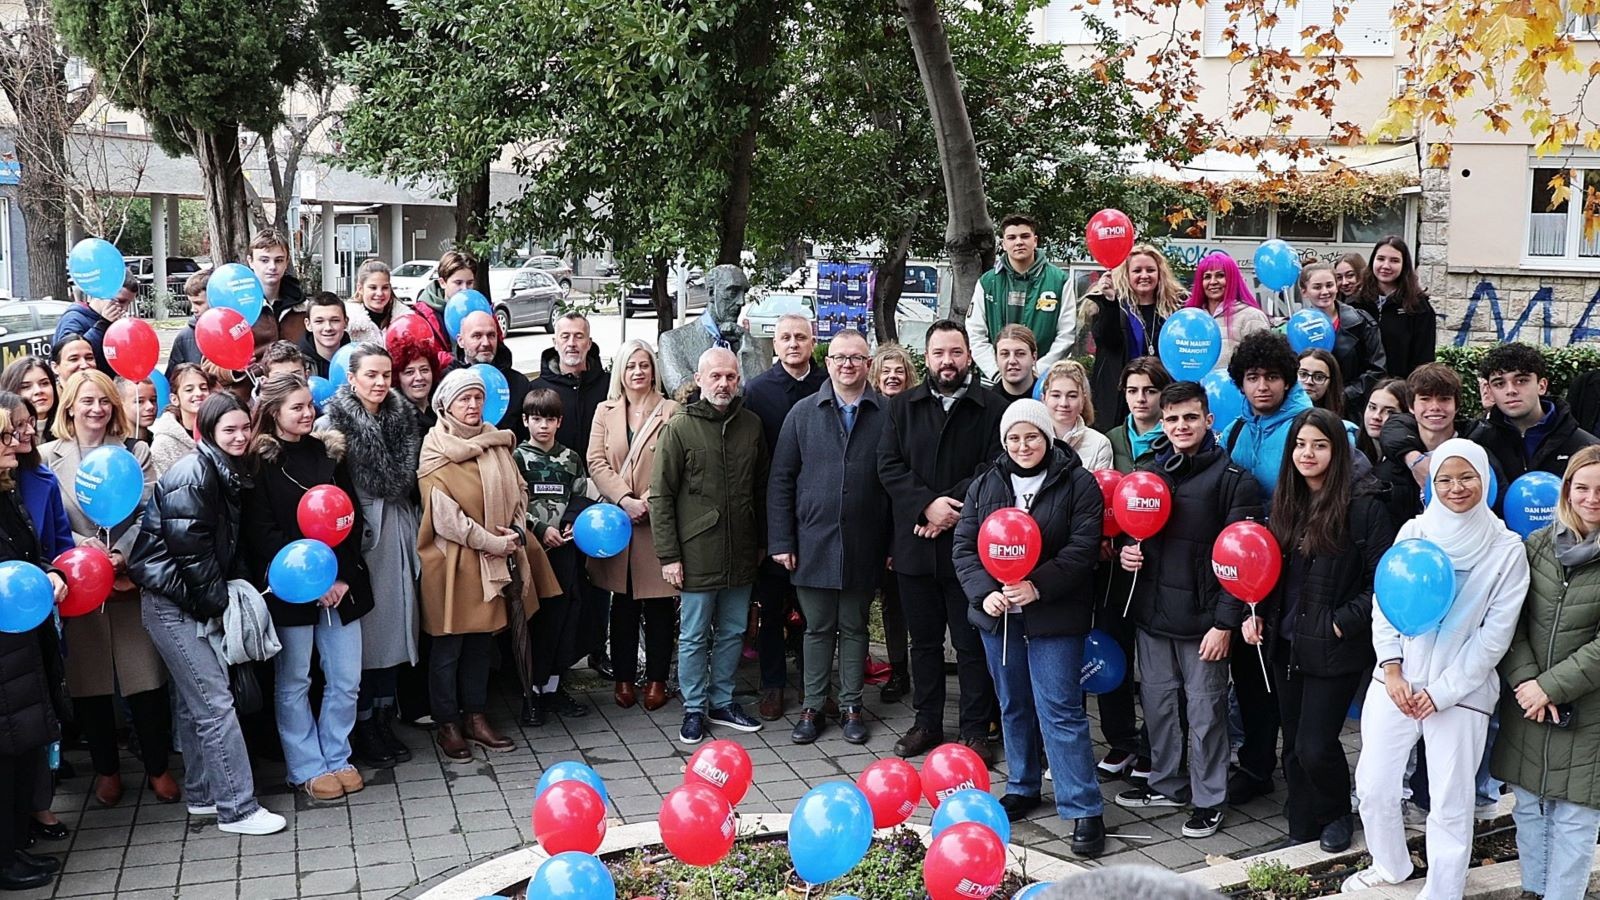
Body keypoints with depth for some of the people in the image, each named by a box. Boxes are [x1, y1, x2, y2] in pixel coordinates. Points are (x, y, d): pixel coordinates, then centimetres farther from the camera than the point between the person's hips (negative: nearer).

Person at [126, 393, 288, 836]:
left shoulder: (226, 473, 11)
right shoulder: (193, 473, -18)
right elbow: (189, 545, -21)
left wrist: (238, 588, 3)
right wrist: (218, 600, -14)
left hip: (197, 602, 9)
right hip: (173, 602, -9)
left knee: (197, 701, 15)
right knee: (215, 702, -7)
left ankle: (201, 794, 26)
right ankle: (237, 808, -2)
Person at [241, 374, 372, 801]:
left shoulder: (327, 454, 9)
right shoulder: (259, 463, -4)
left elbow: (352, 518, 7)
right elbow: (262, 532, -10)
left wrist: (342, 576, -6)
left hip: (340, 584, 4)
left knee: (346, 679, 6)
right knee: (293, 682, 6)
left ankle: (337, 757, 22)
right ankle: (308, 767, 18)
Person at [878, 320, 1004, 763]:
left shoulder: (992, 408, -2)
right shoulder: (903, 406, 9)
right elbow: (889, 466, 1)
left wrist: (952, 506, -17)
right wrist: (927, 505, -14)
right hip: (915, 541, 3)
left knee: (972, 643, 3)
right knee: (924, 640, 14)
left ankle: (976, 728, 13)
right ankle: (927, 723, 25)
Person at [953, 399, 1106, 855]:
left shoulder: (1077, 483, -5)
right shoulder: (984, 485, 8)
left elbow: (1083, 548, -12)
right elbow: (964, 546, 5)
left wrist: (1038, 586, -22)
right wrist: (984, 592, -12)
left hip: (1054, 615, -5)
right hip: (998, 612, 5)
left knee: (1060, 710, -6)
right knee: (1014, 707, 16)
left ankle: (1083, 809, 0)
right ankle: (1023, 788, 32)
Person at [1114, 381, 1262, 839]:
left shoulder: (1233, 479, -8)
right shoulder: (1149, 472, 11)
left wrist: (1225, 622, -16)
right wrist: (1126, 551, 1)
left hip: (1202, 618, -6)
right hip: (1151, 612, 6)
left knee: (1205, 710, 3)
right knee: (1157, 703, 15)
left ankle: (1208, 799, 17)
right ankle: (1166, 783, 31)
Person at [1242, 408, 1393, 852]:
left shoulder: (1363, 504, -12)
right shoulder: (1284, 503, 8)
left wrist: (1344, 622, -17)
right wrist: (1256, 613, 4)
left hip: (1334, 647, -6)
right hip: (1285, 642, 6)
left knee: (1315, 747, -5)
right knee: (1294, 745, 13)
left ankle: (1337, 815, 24)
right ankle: (1301, 833, 28)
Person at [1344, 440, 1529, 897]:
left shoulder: (1507, 549, -5)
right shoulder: (1413, 531, 1)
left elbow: (1496, 632, -6)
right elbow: (1383, 601, 5)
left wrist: (1443, 691, -10)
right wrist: (1392, 668, -6)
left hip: (1461, 692, -2)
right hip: (1395, 683, 3)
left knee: (1451, 803, 2)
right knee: (1373, 786, 8)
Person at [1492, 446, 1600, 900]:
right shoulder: (1539, 544, 3)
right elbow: (1510, 619, 2)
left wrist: (1550, 687, -13)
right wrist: (1524, 679, -10)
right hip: (1526, 706, 4)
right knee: (1528, 808, 15)